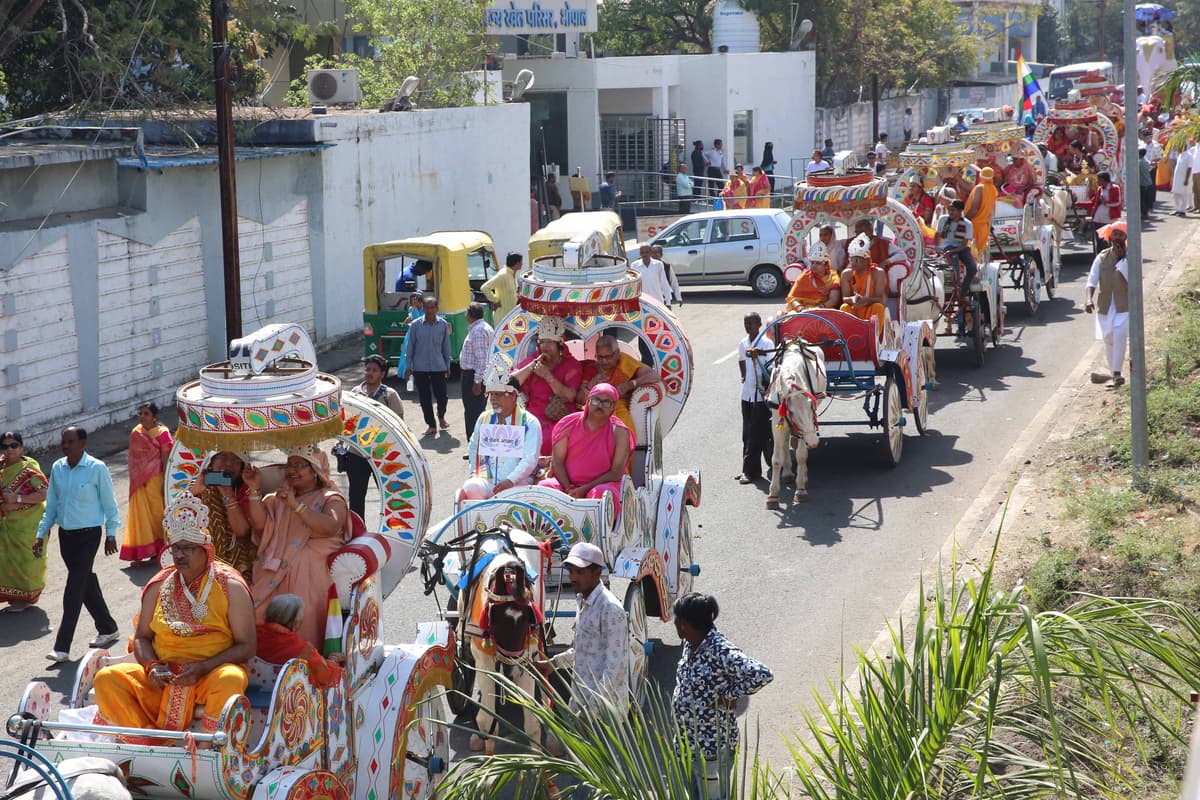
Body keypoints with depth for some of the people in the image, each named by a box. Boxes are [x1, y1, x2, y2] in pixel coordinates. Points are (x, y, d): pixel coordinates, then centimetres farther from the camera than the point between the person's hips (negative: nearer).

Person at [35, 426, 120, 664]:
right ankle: (107, 629, 33)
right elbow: (51, 504, 12)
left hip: (88, 535, -6)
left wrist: (111, 534, -1)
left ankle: (62, 647, -10)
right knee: (86, 584, 15)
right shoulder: (57, 468, 4)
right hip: (65, 535, 6)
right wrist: (41, 534, 9)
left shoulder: (97, 469, -12)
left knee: (74, 589, -10)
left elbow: (109, 504, -4)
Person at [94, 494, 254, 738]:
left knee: (230, 680, -38)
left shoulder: (231, 587, 2)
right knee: (106, 679, -19)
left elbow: (246, 646, -2)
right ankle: (151, 745, -24)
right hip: (163, 678, 4)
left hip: (211, 674, -4)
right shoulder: (159, 586, 14)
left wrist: (202, 668, -15)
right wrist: (151, 666, -5)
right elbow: (142, 637, 18)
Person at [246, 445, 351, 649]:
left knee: (304, 624, -18)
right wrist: (255, 491, 3)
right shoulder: (278, 499, 23)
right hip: (275, 573, 4)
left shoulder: (331, 499, 8)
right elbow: (260, 524, 9)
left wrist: (296, 505, -13)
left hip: (311, 574, -4)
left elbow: (330, 527, -12)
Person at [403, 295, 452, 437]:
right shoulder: (415, 325, -3)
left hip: (438, 366, 0)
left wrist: (447, 365, 12)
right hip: (420, 367, 0)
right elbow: (410, 346, 2)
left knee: (441, 395, -3)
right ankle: (431, 425, 15)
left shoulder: (443, 324, 1)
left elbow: (446, 346, 9)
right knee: (425, 397, 3)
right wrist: (408, 366, 2)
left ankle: (441, 417, 28)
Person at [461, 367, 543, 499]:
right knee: (470, 487, -30)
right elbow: (473, 448, 30)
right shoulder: (484, 419, 15)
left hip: (517, 483, -3)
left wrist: (510, 481, -23)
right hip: (487, 482, 3)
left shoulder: (529, 423, 0)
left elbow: (530, 459, -10)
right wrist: (474, 472, 12)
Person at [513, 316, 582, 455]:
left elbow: (570, 396, -9)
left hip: (558, 421, -3)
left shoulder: (572, 365, 6)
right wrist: (534, 364, -2)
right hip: (533, 417, 3)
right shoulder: (533, 359, 18)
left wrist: (547, 375, -13)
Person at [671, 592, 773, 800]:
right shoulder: (691, 643, -1)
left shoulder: (720, 652, -28)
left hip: (713, 748, -9)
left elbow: (763, 675, -36)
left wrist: (731, 695, -24)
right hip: (691, 743, 9)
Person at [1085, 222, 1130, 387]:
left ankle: (1117, 374, -21)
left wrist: (1121, 258, -20)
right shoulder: (1102, 257, 3)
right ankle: (1113, 372, 25)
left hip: (1124, 306, -3)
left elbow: (1131, 279, -16)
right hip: (1105, 305, 3)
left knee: (1120, 336, -18)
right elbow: (1092, 279, -4)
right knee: (1108, 340, 11)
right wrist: (1089, 299, -20)